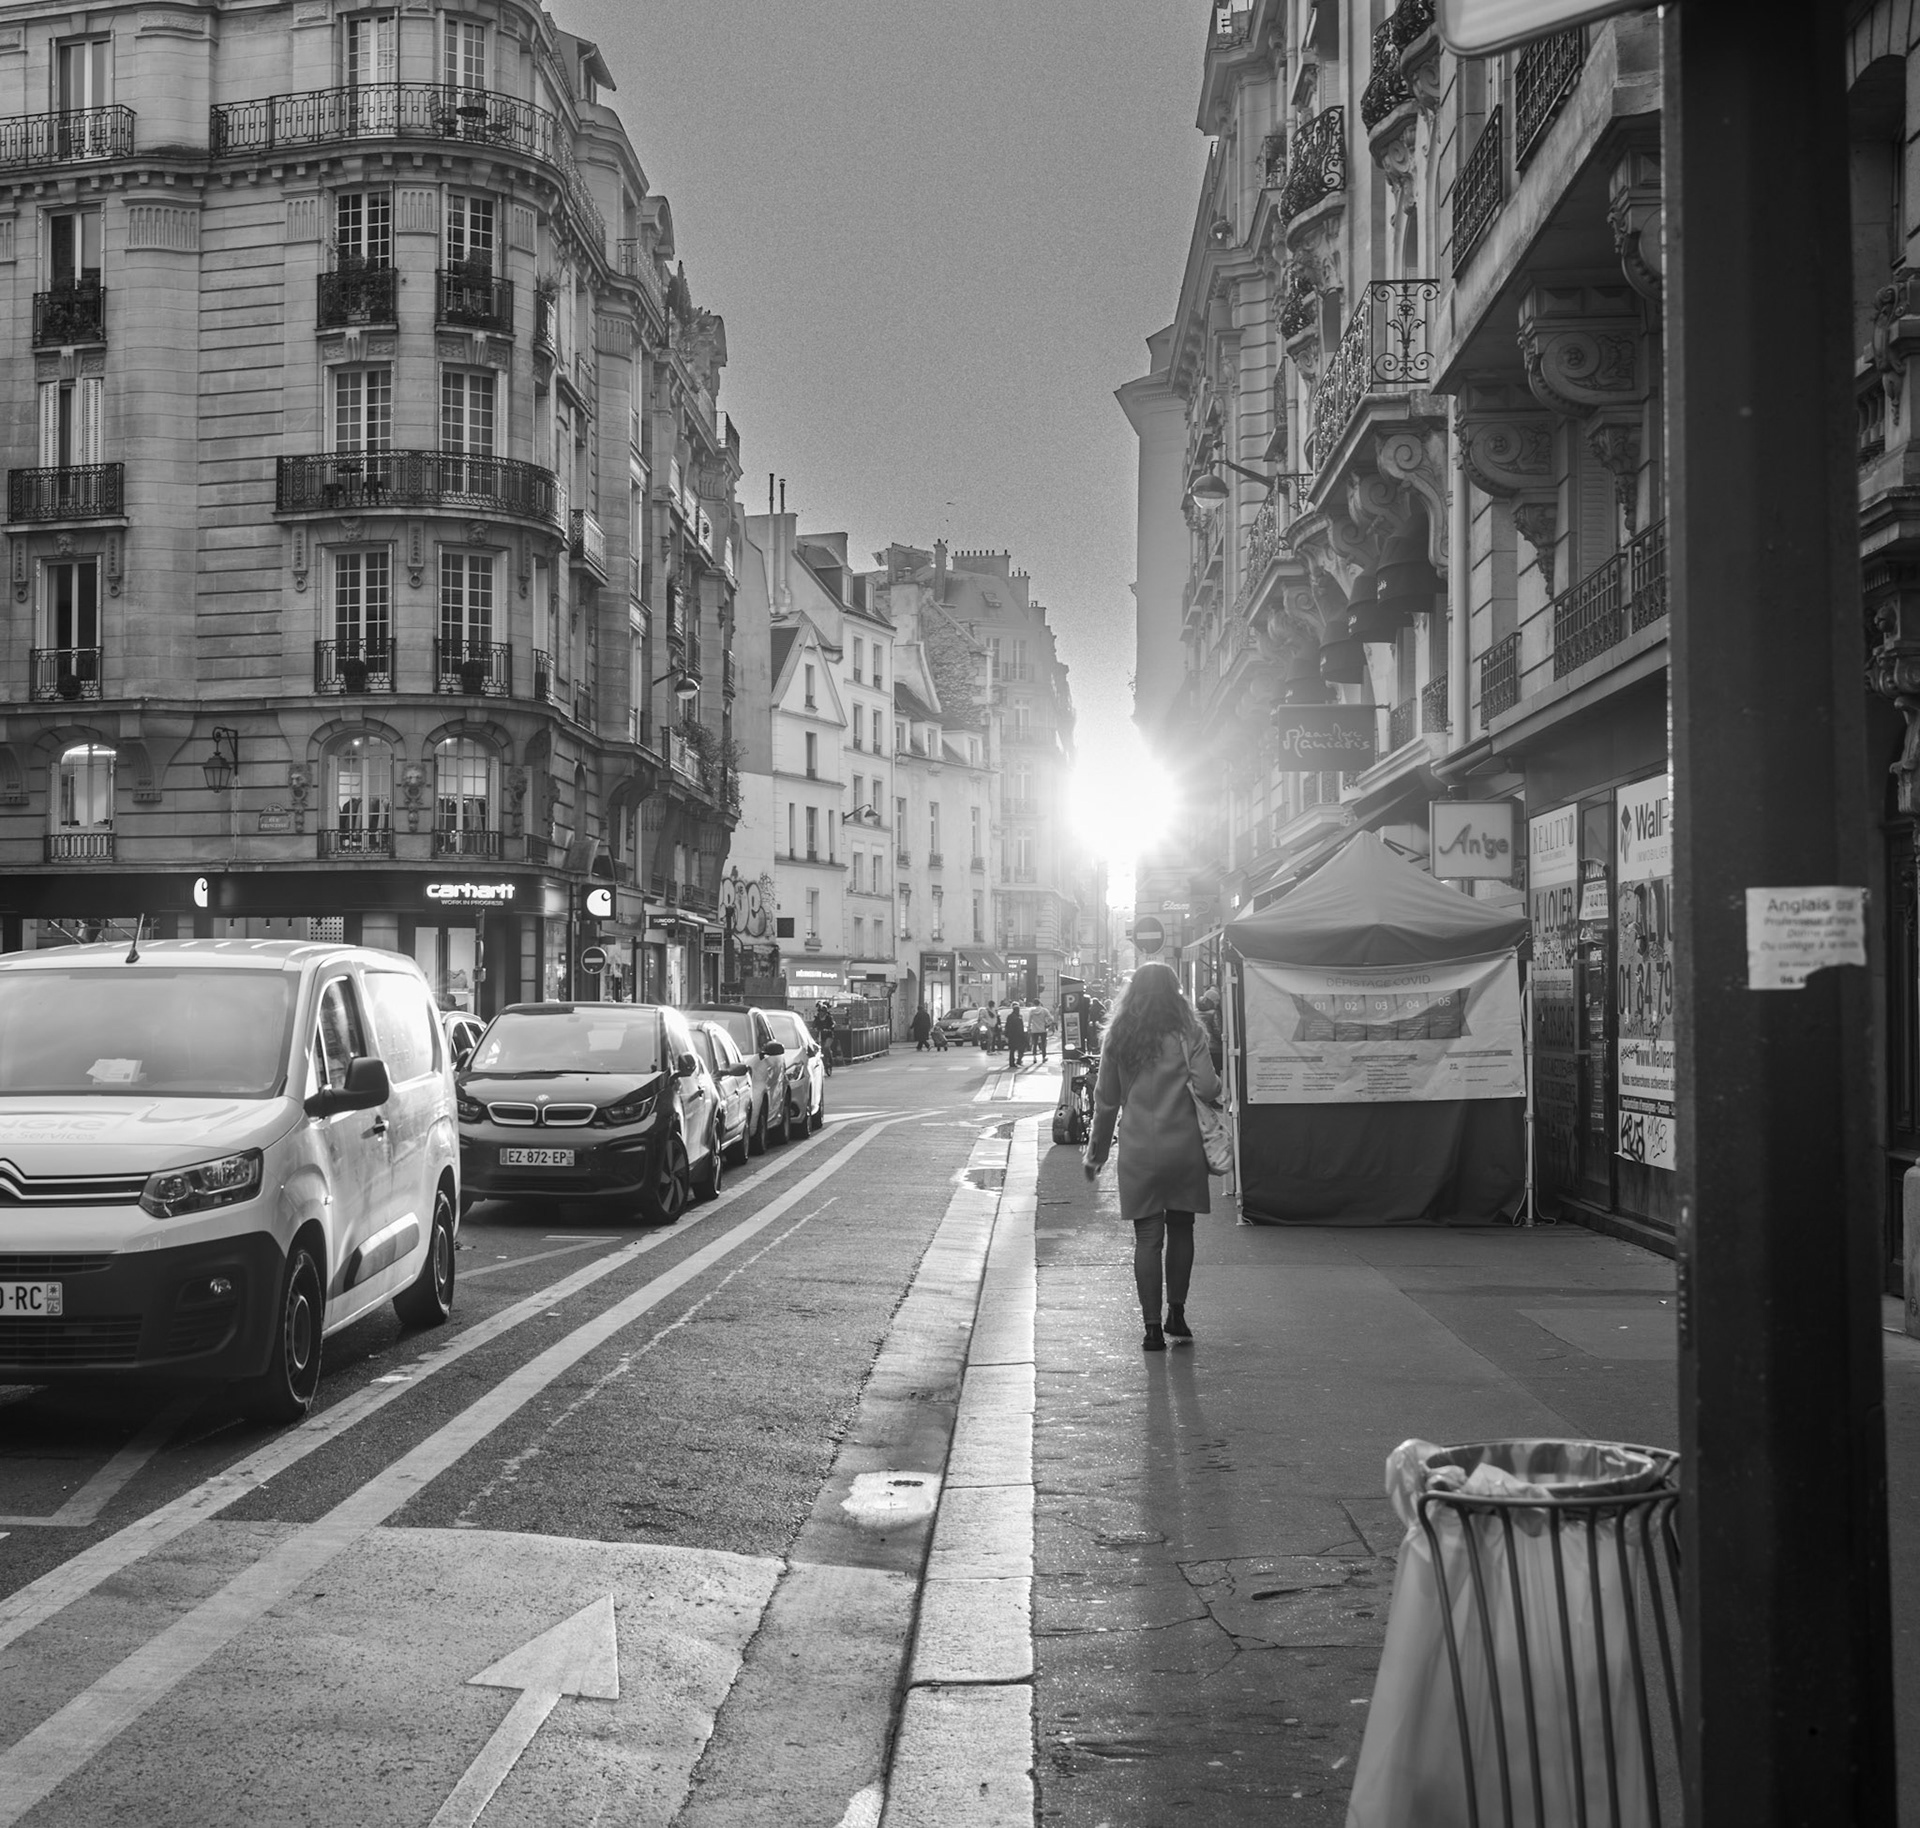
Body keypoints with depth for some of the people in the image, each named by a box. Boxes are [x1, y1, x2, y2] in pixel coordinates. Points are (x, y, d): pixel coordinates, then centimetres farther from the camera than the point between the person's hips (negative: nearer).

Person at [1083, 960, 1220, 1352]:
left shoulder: (1118, 1037, 2)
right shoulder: (1187, 1034, -5)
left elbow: (1105, 1100, 6)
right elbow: (1207, 1087, -14)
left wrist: (1097, 1151, 15)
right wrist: (1217, 1085, 10)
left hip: (1138, 1151, 1)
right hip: (1183, 1146, -1)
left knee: (1147, 1237, 3)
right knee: (1181, 1230, 15)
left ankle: (1153, 1327, 0)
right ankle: (1176, 1315, 22)